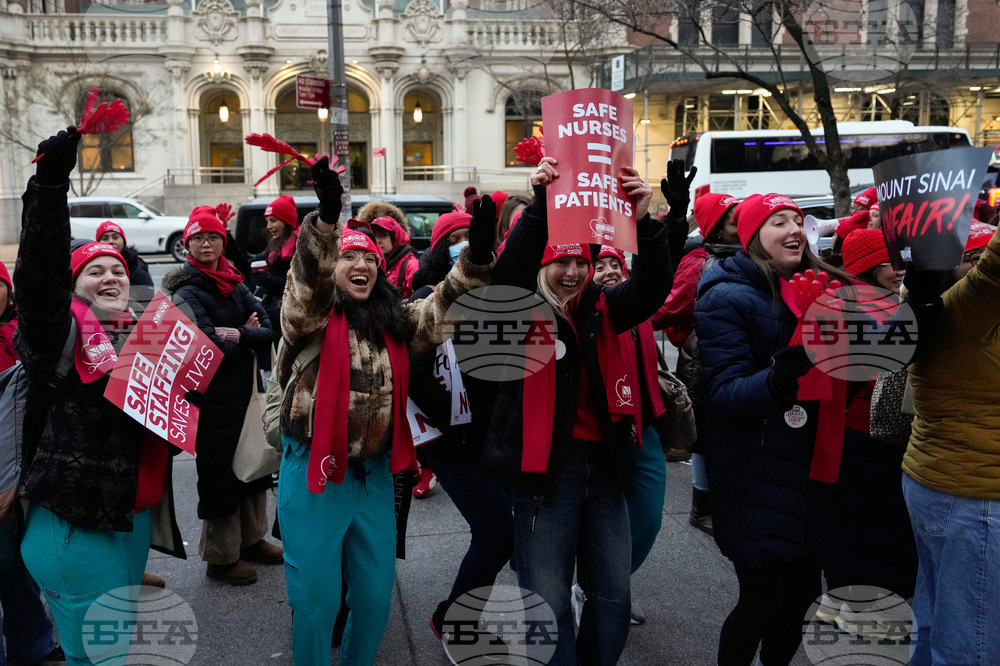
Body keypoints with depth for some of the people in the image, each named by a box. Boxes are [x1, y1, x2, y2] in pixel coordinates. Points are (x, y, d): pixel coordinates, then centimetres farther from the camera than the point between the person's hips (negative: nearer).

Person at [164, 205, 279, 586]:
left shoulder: (234, 284, 8)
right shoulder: (187, 292, -11)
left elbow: (269, 332, -2)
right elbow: (214, 347, -22)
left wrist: (238, 334, -17)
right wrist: (248, 335, -8)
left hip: (246, 390, 7)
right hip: (214, 397, -7)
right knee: (219, 473, 2)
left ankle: (251, 540, 34)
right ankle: (220, 558, 17)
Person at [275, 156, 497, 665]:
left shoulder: (395, 321, 9)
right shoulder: (312, 314, -6)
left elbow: (440, 313, 0)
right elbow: (307, 280, -25)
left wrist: (474, 259, -16)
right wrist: (326, 218, -43)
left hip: (375, 471, 5)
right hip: (314, 469, -5)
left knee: (375, 594, 16)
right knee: (315, 597, 4)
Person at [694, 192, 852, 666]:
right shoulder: (728, 297, -12)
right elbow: (726, 393, -19)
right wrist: (776, 379, -38)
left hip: (809, 474, 8)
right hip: (758, 482, -8)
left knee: (801, 592, 17)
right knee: (762, 599, 1)